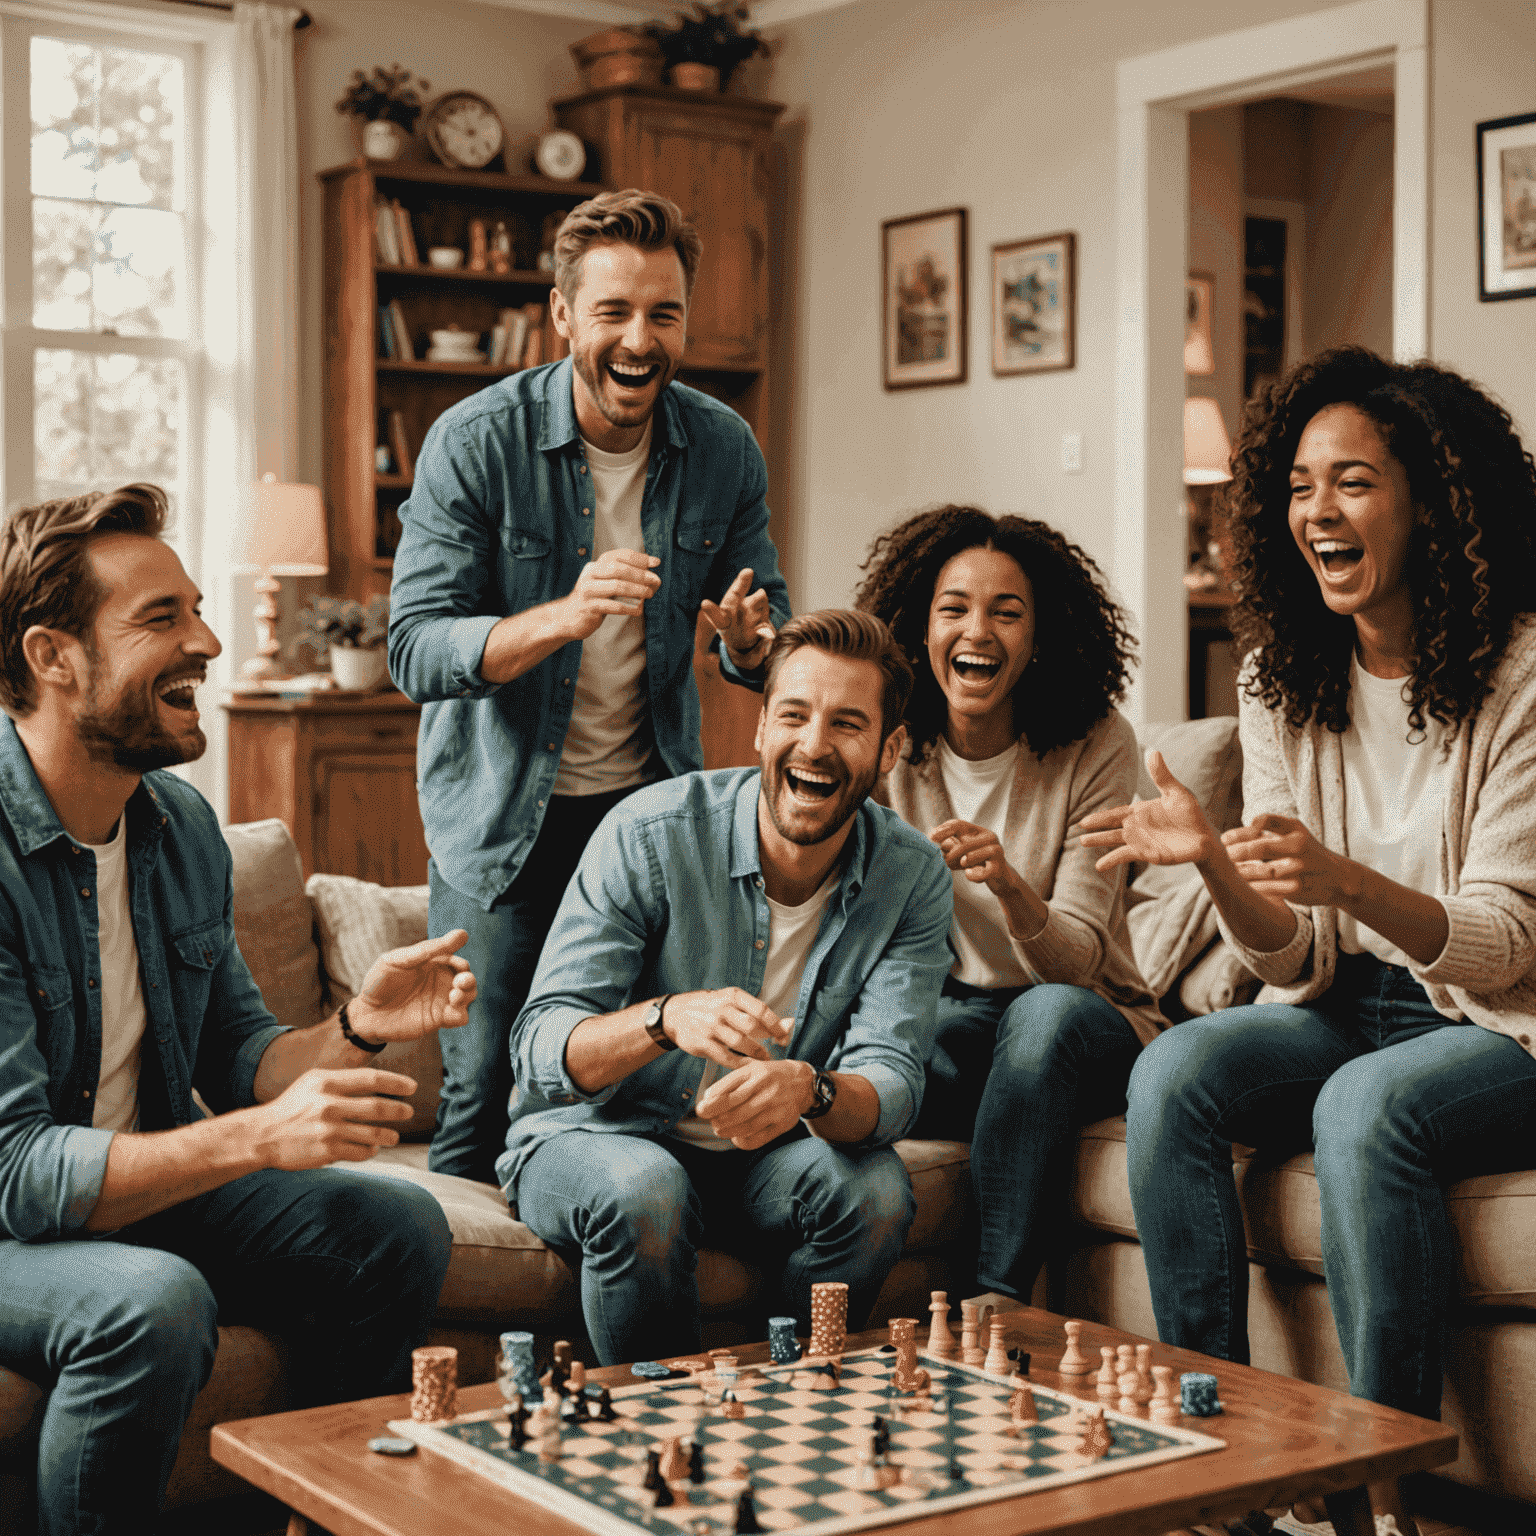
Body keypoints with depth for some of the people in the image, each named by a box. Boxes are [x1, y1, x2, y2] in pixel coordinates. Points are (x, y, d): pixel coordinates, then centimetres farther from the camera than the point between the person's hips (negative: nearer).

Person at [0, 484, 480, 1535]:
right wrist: (258, 1138, -36)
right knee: (155, 1303, -34)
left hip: (147, 1184, 8)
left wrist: (354, 1031, -13)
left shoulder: (182, 823, 1)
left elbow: (234, 1055, 9)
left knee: (398, 1230, -3)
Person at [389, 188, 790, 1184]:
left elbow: (772, 632, 5)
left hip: (652, 800, 3)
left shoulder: (725, 449, -4)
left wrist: (750, 640, -20)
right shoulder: (475, 442, -15)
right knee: (483, 1083, -3)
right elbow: (416, 651, -20)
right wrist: (562, 618, -37)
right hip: (502, 811, -3)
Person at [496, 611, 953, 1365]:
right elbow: (540, 1049, -22)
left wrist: (809, 1090, -44)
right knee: (645, 1194, -35)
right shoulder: (650, 834, -19)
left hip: (761, 1155, 3)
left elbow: (890, 1084, -19)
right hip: (594, 1136, -2)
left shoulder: (912, 878, -9)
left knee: (875, 1189, -26)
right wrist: (666, 1019, -43)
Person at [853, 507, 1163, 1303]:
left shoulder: (1095, 745, -11)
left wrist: (1010, 887, -37)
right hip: (942, 1015, 1)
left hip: (1084, 1024, -1)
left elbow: (1079, 959, -16)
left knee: (1048, 1012, -35)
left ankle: (996, 1296, -30)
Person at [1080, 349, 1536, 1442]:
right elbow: (1295, 959, -1)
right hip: (1347, 1013, 5)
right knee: (1172, 1073, -22)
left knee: (1368, 1105, -34)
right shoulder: (1282, 681, 2)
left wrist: (1344, 881, -35)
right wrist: (1214, 863, -23)